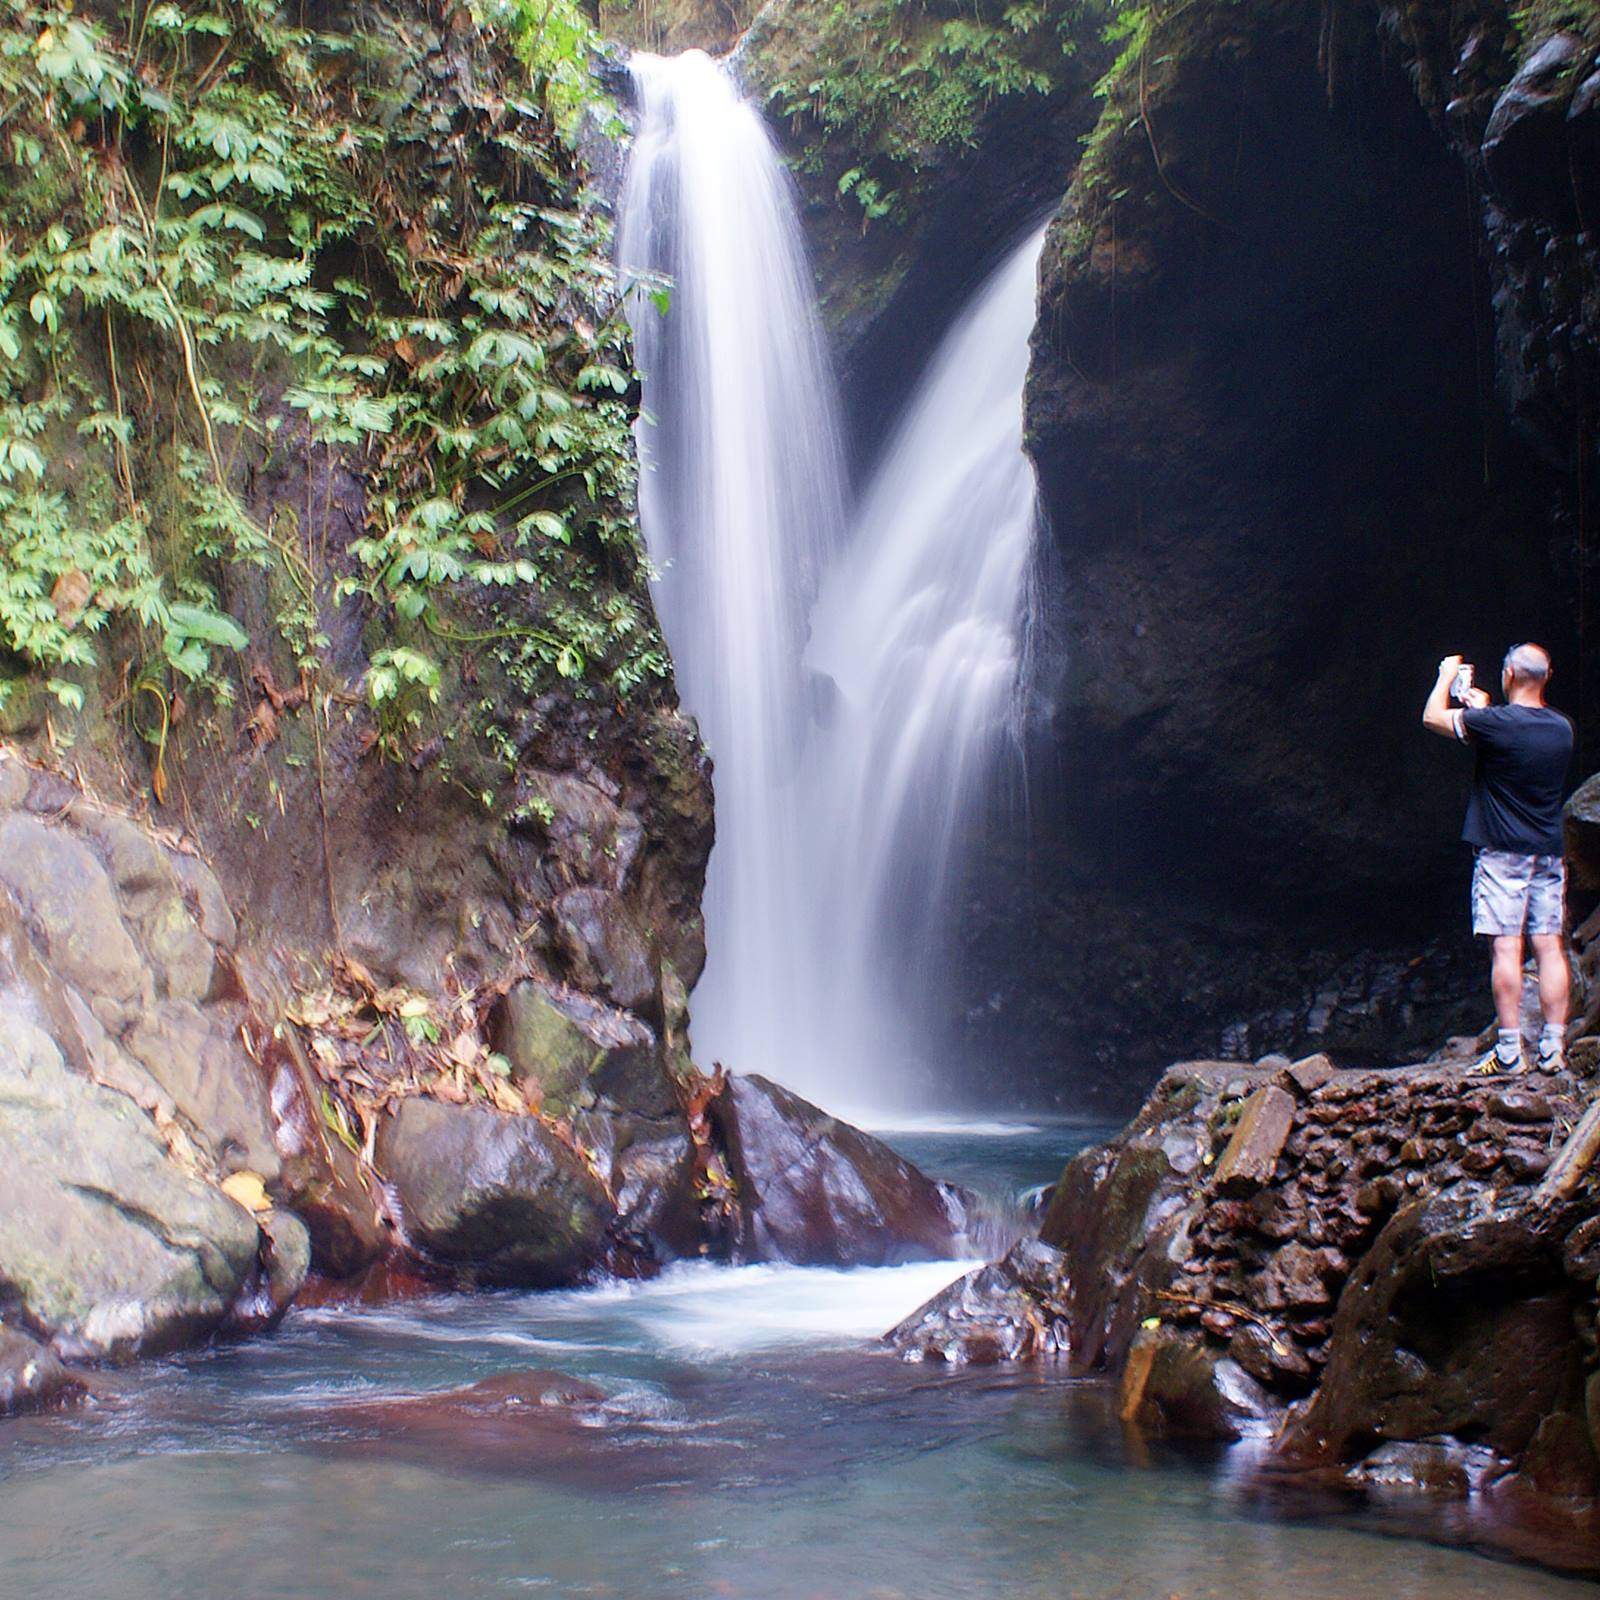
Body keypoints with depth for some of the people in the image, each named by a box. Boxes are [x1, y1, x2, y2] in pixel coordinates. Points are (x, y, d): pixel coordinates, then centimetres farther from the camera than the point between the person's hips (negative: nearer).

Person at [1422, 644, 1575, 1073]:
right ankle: (1553, 1048, 5)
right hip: (1550, 852, 5)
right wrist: (1484, 709, 34)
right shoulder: (1562, 727, 6)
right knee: (1550, 947, 5)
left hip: (1503, 851, -5)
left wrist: (1447, 676, 18)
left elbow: (1432, 717, 2)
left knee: (1506, 947, -6)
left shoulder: (1494, 723, -12)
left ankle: (1509, 1051, -7)